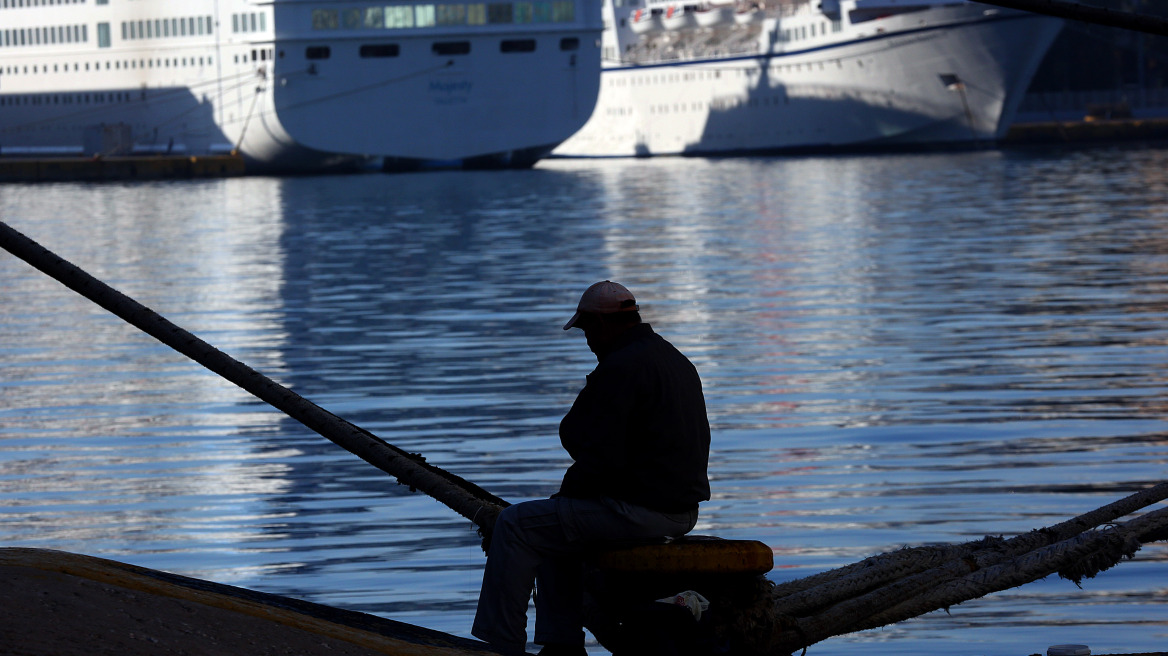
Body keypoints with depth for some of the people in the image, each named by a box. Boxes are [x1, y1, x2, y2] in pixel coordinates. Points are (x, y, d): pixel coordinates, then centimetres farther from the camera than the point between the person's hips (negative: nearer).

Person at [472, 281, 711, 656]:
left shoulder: (619, 368, -17)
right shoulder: (677, 361, 15)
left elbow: (601, 459, -21)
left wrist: (569, 492, -2)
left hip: (638, 511, -10)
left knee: (516, 525, 0)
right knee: (552, 527, 27)